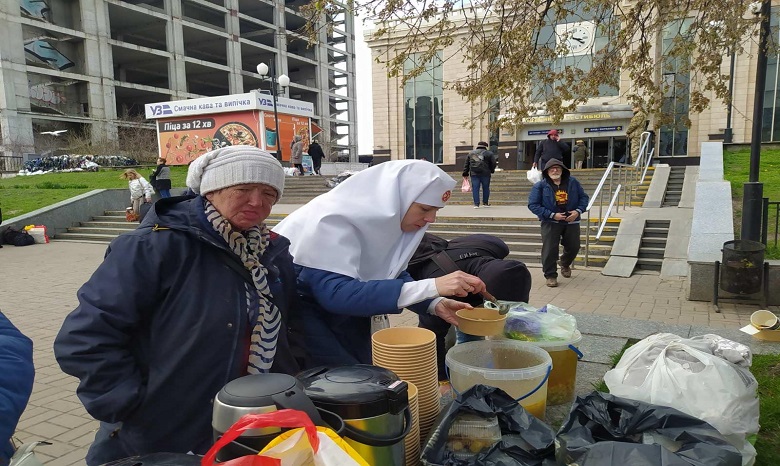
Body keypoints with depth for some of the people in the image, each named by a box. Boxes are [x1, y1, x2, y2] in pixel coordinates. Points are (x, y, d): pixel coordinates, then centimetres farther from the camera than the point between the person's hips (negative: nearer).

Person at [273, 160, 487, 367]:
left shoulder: (387, 218, -8)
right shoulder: (336, 220, -30)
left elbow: (394, 276, 2)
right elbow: (336, 294, -40)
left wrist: (435, 304, -17)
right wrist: (433, 286, -44)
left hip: (342, 308, 7)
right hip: (295, 308, -7)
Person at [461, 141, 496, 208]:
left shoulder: (471, 153, 15)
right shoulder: (489, 153, 6)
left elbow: (466, 164, 13)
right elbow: (493, 163, 4)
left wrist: (465, 173, 15)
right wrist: (492, 170, 20)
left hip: (474, 173, 1)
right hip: (485, 173, -1)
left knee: (475, 189, 1)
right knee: (486, 188, 11)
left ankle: (476, 204, -3)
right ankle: (485, 203, 17)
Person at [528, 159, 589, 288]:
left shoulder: (573, 182, 2)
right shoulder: (541, 186, -8)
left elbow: (583, 197, 9)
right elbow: (533, 205, -12)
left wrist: (578, 211, -11)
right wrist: (552, 215, -19)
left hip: (571, 221, 3)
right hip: (550, 223, -3)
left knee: (573, 247, 14)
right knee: (550, 249, -10)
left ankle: (565, 265, 45)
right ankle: (550, 275, 5)